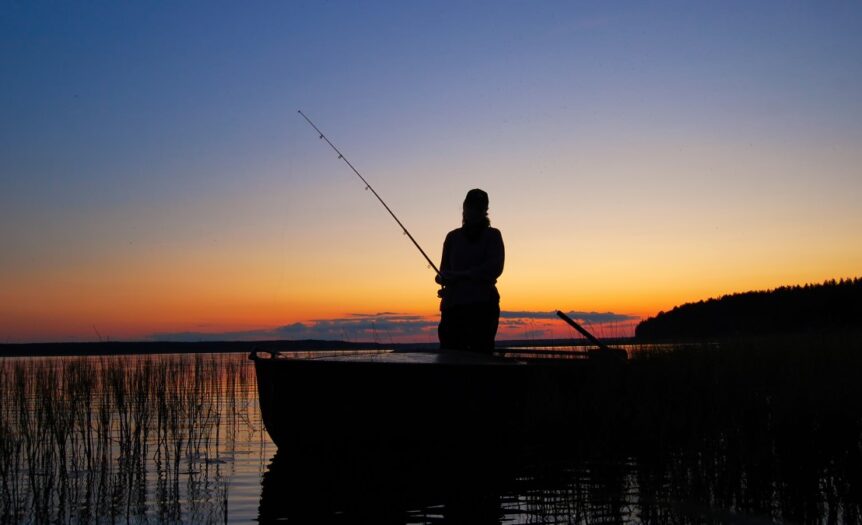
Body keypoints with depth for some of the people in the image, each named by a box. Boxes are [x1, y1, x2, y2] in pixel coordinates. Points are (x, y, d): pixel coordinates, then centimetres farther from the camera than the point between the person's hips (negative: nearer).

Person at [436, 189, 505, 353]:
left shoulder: (492, 235, 8)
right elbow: (445, 270, 16)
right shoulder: (453, 237, 17)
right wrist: (444, 279, -9)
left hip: (482, 305, -3)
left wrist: (459, 275, -10)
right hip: (453, 304, 3)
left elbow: (495, 268, -4)